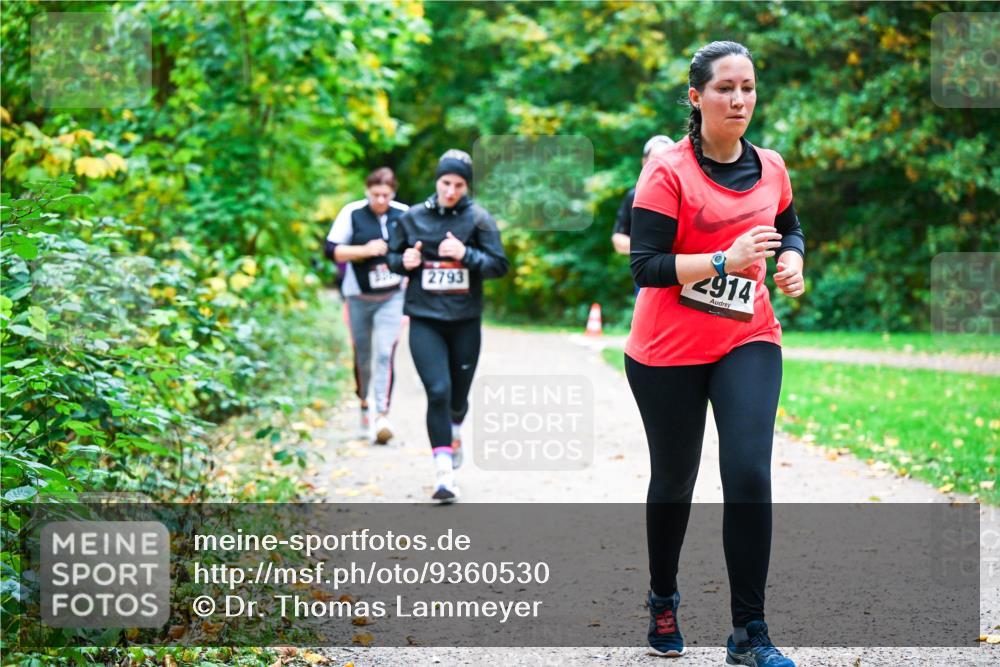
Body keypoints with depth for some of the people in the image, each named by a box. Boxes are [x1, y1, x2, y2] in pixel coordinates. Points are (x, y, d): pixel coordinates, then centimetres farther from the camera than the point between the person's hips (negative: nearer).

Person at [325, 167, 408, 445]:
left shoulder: (404, 214, 0)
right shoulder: (352, 213, -6)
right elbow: (332, 250, -7)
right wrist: (365, 250, -18)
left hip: (392, 297, 0)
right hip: (359, 297, 0)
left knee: (385, 353, -15)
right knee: (362, 356, 11)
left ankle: (382, 416, -20)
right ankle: (364, 407, 33)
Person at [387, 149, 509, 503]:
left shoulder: (478, 219, -2)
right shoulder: (413, 218, 3)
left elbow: (499, 264, -5)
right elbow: (392, 256, 14)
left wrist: (465, 254, -20)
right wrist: (403, 261, -8)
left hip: (465, 320, 1)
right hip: (424, 320, 0)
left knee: (459, 395, 13)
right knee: (438, 391, -15)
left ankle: (453, 432, 50)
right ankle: (444, 474, -13)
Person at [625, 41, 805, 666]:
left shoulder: (770, 167, 3)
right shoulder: (668, 171, -13)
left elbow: (791, 228, 23)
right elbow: (646, 266, -19)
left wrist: (794, 260, 1)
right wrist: (726, 260, -29)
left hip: (749, 341, 3)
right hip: (669, 351, -3)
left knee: (749, 474, -13)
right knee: (673, 481, 12)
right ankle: (663, 600, 37)